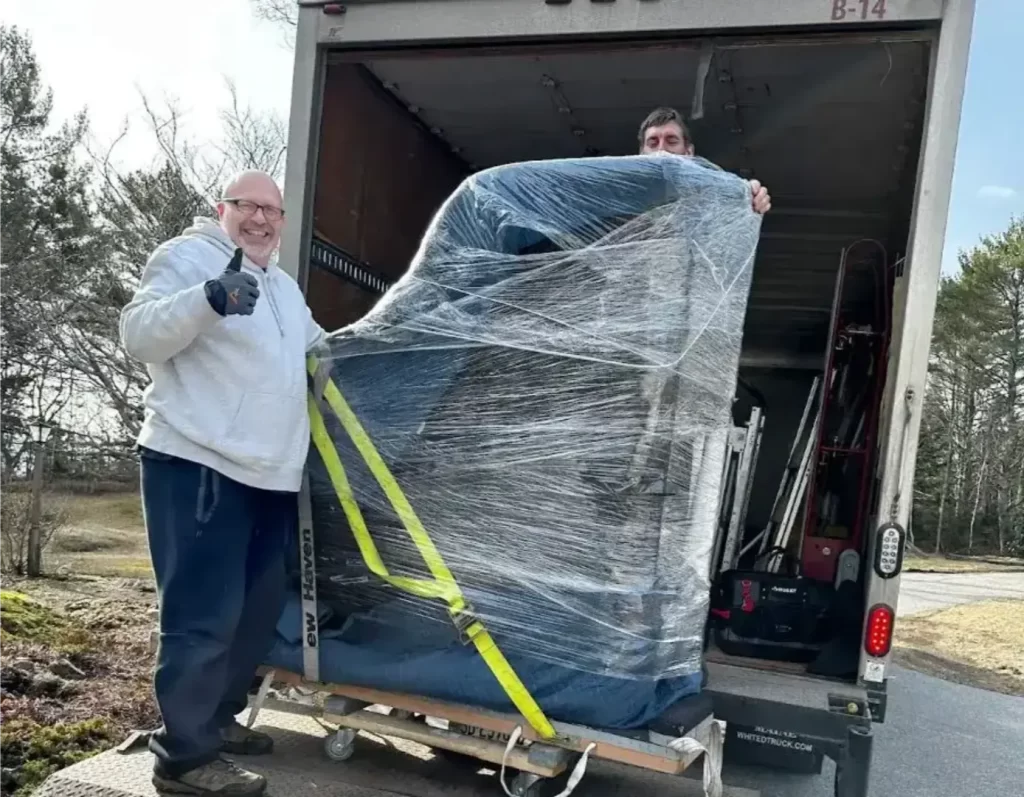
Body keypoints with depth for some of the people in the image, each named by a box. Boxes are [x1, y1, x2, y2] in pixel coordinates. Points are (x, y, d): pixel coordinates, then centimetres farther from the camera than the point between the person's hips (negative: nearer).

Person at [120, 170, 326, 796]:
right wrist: (209, 299, -31)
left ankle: (216, 718, 30)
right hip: (199, 467, -9)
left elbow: (315, 346, 39)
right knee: (206, 615, -9)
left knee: (259, 608, 15)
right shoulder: (189, 256, -2)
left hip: (271, 476, 9)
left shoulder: (285, 287, 24)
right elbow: (140, 333, -16)